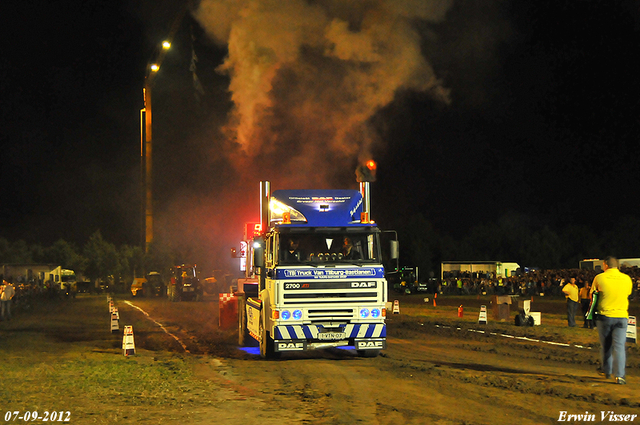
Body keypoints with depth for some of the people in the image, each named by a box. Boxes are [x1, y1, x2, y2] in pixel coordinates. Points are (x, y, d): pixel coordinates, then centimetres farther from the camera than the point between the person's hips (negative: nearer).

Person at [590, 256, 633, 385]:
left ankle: (606, 370, 28)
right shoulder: (626, 279, 1)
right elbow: (627, 294, 14)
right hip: (621, 315, 1)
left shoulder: (600, 278, -6)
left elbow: (592, 294, 4)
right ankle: (620, 375, -11)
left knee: (605, 345, 15)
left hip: (604, 316, -1)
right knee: (619, 346, -1)